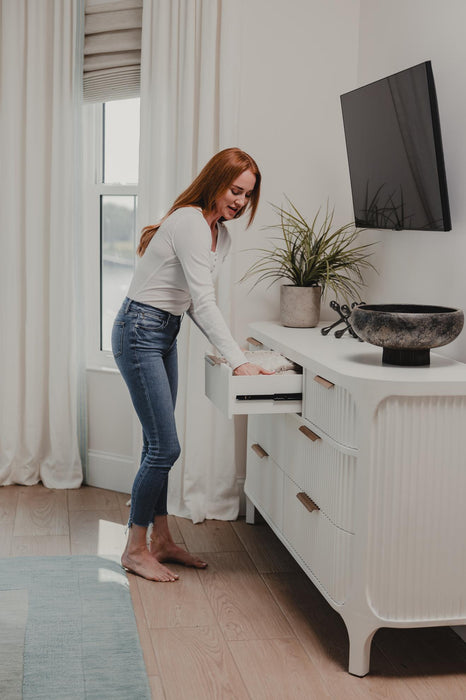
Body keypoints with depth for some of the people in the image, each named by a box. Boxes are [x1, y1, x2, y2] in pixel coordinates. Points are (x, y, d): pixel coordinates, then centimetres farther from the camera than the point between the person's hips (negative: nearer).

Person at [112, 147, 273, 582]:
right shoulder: (189, 223, -19)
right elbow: (204, 302, -24)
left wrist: (224, 350, 0)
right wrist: (239, 362, -25)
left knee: (159, 446, 13)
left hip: (165, 335, 10)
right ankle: (134, 550, 5)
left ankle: (160, 541, 22)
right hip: (140, 331, -9)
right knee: (165, 447, -8)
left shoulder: (221, 235, 11)